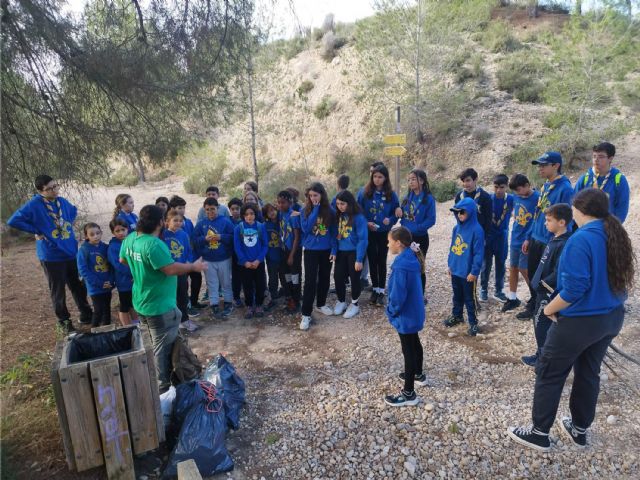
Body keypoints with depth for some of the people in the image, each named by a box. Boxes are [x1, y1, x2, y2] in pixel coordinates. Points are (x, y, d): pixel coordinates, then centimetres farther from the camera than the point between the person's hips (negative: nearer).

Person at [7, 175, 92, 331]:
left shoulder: (62, 201, 3)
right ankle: (64, 321, 24)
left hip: (72, 252, 5)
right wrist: (36, 231, -14)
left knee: (78, 286, 16)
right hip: (51, 256, -5)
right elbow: (13, 221, -16)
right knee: (58, 290, 9)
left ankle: (86, 314, 31)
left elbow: (74, 211, 25)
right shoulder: (34, 205, -14)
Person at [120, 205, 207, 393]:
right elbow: (171, 269, -31)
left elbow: (123, 260, 16)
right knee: (163, 347, 6)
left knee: (157, 344, 27)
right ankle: (163, 387, 19)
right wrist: (194, 266, -16)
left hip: (142, 303, 10)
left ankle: (155, 381, 43)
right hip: (160, 306, -10)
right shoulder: (154, 244, -30)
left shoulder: (130, 239, -1)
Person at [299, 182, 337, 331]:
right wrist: (315, 210, -18)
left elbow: (334, 231, 2)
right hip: (311, 250, -2)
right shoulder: (305, 210, -4)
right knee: (310, 281, -5)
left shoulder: (330, 211, -2)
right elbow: (305, 228, -18)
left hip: (326, 250, 2)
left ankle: (321, 304, 34)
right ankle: (306, 314, 0)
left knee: (324, 278, 14)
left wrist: (334, 249, -6)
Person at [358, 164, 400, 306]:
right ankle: (375, 289, 24)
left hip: (384, 233, 0)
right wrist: (366, 223, -17)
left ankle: (381, 291, 16)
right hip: (369, 233, 1)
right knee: (372, 261, 10)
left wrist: (390, 220, -19)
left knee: (381, 261, 7)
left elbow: (396, 212, 1)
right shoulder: (364, 193, -6)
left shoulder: (391, 195, -5)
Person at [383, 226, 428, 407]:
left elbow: (398, 295, -28)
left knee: (408, 350, 1)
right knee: (414, 343, 26)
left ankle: (409, 394, 14)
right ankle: (418, 375, 47)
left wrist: (391, 311, -10)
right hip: (414, 312, 9)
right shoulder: (412, 258, 1)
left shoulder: (401, 265, -29)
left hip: (405, 315, -9)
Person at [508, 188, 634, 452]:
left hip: (580, 320, -8)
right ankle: (579, 429, 37)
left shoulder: (581, 239, -23)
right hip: (611, 317, 8)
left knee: (549, 373, 7)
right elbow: (614, 279, 11)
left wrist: (549, 309, -11)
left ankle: (540, 433, 20)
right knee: (589, 372, 21)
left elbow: (574, 289, -26)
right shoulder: (617, 236, 2)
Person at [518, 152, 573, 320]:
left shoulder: (565, 188, -17)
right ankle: (533, 305, 36)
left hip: (550, 243, -8)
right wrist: (529, 238, 15)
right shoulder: (545, 185, 9)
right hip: (535, 240, 8)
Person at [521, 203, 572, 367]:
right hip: (544, 290, 9)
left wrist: (541, 284, -19)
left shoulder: (564, 244, -23)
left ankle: (542, 356, 17)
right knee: (541, 322, 19)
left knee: (541, 323, 3)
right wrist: (539, 283, 12)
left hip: (549, 292, -9)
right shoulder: (555, 239, 7)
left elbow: (558, 273, -27)